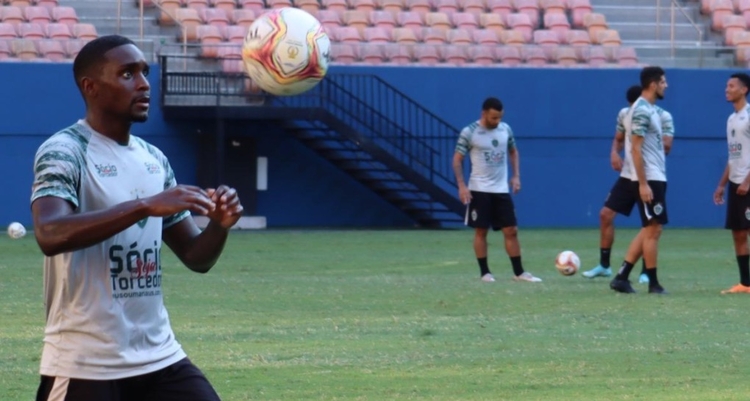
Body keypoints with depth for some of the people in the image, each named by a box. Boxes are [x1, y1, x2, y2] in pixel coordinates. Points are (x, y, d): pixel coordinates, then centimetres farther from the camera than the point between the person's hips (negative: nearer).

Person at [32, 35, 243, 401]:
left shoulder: (154, 160, 13)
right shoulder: (63, 151, -11)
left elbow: (196, 258, 15)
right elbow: (50, 235, -30)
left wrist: (219, 225, -9)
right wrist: (145, 206, -36)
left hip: (160, 358, 7)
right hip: (85, 367, -7)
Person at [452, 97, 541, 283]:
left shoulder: (505, 129, 3)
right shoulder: (469, 133, -10)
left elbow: (513, 151, 19)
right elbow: (457, 159, -5)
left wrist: (516, 176, 8)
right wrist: (461, 186, -13)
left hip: (501, 189, 4)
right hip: (479, 190, -4)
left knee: (511, 231, 1)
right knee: (481, 231, 0)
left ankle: (519, 272, 6)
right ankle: (484, 272, 9)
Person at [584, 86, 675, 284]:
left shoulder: (663, 117, -10)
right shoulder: (624, 114, 5)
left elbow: (666, 146, -18)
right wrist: (614, 153, -2)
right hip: (627, 176, 5)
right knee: (606, 214, 1)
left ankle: (645, 271, 6)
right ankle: (604, 265, 12)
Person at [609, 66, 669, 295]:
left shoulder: (650, 109, 15)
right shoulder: (642, 111, -14)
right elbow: (636, 149, -18)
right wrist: (643, 184, -21)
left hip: (656, 178, 10)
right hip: (650, 179, -10)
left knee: (650, 230, 11)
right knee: (653, 229, -4)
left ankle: (622, 277, 10)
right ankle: (653, 284, 2)